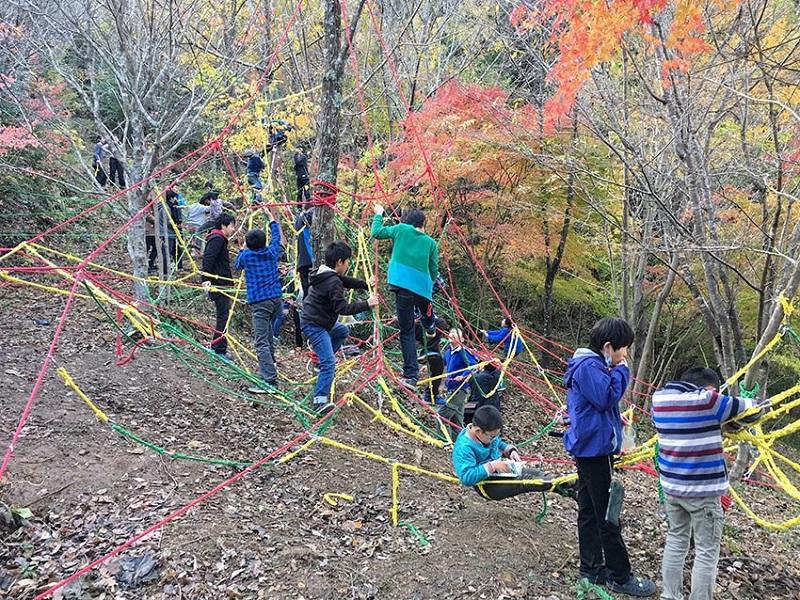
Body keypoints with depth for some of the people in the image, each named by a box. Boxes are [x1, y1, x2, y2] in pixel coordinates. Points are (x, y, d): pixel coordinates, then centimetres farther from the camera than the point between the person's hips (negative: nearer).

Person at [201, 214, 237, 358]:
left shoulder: (220, 239, 19)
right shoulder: (217, 239, -13)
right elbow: (208, 258, -25)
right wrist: (206, 279, -32)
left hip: (221, 284, 11)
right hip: (218, 284, -11)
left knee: (223, 315, 15)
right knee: (223, 315, -9)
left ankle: (217, 347, 23)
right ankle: (219, 350, -7)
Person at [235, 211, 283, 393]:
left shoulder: (246, 255, -2)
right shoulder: (271, 252, 5)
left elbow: (237, 265, 20)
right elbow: (276, 236, 25)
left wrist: (241, 250, 35)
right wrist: (271, 217, 39)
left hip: (259, 302, -6)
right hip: (276, 298, 6)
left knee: (262, 342, -10)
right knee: (268, 336, 24)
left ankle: (270, 381, -18)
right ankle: (268, 369, 38)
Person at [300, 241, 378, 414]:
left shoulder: (326, 274, 8)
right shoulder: (333, 282, -22)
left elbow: (348, 281, 19)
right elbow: (342, 308, -27)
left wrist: (366, 284, 7)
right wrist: (366, 304, -21)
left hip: (321, 321, 10)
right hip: (315, 326, -10)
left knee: (343, 331, 33)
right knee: (329, 362, -17)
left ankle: (321, 359, 31)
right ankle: (320, 401, -21)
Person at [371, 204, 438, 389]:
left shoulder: (401, 229, 8)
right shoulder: (430, 242, 13)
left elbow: (376, 232, 12)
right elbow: (434, 270, 12)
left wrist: (378, 214, 28)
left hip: (403, 285, -1)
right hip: (423, 289, 1)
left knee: (407, 332, 1)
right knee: (427, 317, 34)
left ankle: (410, 376, -3)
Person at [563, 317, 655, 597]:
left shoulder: (589, 363, 16)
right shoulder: (590, 366, -17)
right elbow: (606, 397, -24)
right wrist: (621, 370, -14)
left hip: (587, 447, 11)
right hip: (595, 448, -11)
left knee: (589, 511, 14)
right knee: (607, 514, -2)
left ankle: (591, 569, 23)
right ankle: (620, 577, 7)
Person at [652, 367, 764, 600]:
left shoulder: (659, 399, 1)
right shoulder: (709, 401, -16)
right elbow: (752, 409, -3)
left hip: (671, 485, 6)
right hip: (702, 489, -6)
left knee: (676, 540, 19)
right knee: (706, 552, 5)